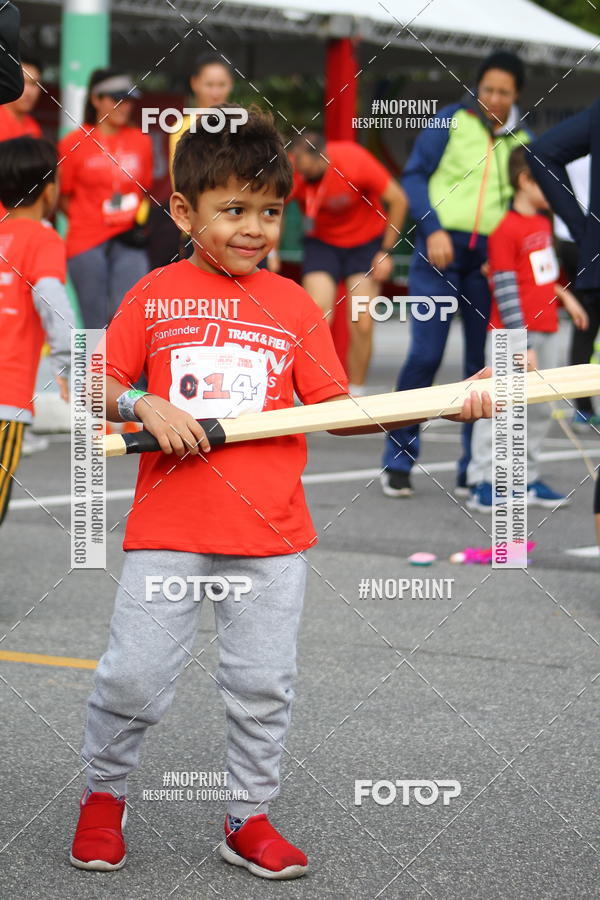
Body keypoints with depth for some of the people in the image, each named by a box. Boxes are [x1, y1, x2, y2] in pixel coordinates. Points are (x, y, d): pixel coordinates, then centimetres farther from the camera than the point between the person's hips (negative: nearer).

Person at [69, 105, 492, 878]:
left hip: (270, 534, 2)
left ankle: (249, 817, 22)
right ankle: (103, 795, 24)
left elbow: (336, 408, 4)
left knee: (263, 686, 7)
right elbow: (102, 388, 5)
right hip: (167, 530, -2)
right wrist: (145, 406, -16)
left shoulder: (293, 304, 6)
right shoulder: (153, 296, 2)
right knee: (134, 677, 0)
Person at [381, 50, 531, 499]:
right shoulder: (451, 121, 2)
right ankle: (398, 462, 2)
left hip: (490, 258, 3)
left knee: (484, 362, 4)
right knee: (425, 355, -8)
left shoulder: (523, 140, 9)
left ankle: (474, 470, 13)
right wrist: (433, 229, -10)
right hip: (441, 248, -3)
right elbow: (415, 175, 2)